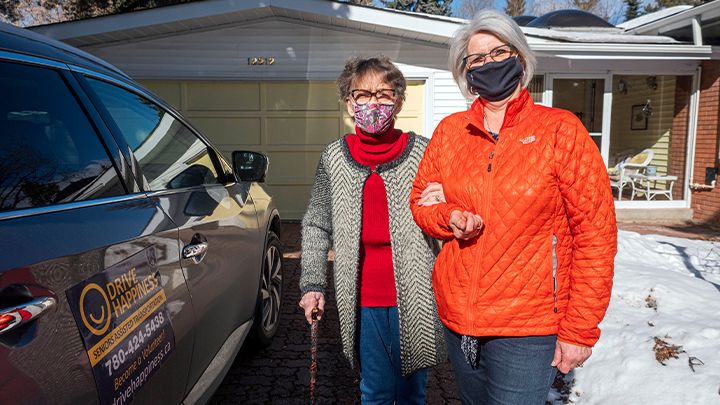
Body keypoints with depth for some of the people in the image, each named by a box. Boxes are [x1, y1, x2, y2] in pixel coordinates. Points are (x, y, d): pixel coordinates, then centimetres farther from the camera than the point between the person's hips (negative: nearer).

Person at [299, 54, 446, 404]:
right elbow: (316, 225, 9)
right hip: (363, 298, 1)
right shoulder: (334, 157, 3)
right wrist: (312, 283, 6)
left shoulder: (422, 153, -2)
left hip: (413, 296, -1)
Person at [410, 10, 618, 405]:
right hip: (455, 315, 4)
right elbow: (420, 200, 12)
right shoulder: (449, 131, 3)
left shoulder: (560, 129, -7)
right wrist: (450, 218, -11)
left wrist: (579, 329, -11)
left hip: (527, 326, -4)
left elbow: (596, 234, -9)